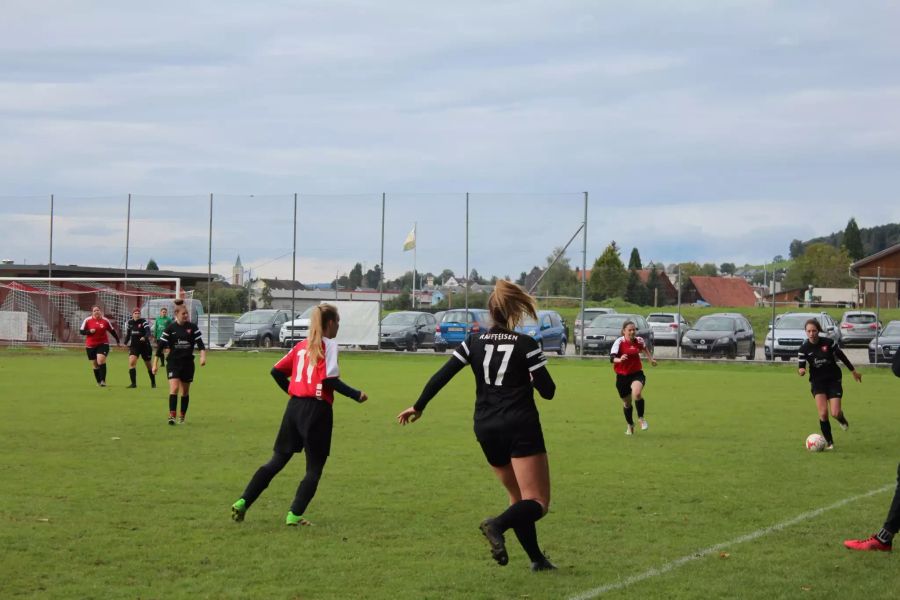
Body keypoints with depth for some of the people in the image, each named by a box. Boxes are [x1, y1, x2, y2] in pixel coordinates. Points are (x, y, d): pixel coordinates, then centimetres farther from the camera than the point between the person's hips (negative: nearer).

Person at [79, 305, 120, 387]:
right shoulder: (87, 320, -3)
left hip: (103, 344, -1)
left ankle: (103, 380, -18)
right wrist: (89, 331, -19)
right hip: (91, 345, 1)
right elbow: (81, 331, -1)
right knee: (95, 365, 8)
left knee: (101, 360, -21)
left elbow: (112, 331, 11)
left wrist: (117, 340, 17)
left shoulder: (105, 321, 0)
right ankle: (99, 382, 25)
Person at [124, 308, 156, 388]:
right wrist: (126, 343, 5)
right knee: (131, 362, -17)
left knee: (148, 365, 10)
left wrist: (145, 337, -46)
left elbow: (148, 332, -27)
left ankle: (153, 382, 30)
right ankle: (133, 383, -13)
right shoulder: (129, 322, 1)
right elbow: (128, 333, 15)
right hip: (134, 346, 3)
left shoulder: (144, 321, -12)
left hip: (144, 345, -3)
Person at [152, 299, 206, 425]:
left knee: (185, 391, 10)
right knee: (174, 388, -17)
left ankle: (182, 417, 22)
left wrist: (203, 356, -22)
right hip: (173, 362, -2)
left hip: (188, 363, 2)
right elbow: (161, 346, -1)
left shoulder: (193, 327, 0)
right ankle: (172, 416, -20)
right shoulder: (170, 328, -3)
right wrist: (155, 364, -3)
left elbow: (200, 343, -4)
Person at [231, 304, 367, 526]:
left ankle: (243, 502, 4)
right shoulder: (328, 345, -6)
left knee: (277, 460, 13)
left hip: (294, 406, 7)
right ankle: (294, 515, -2)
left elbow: (277, 371, 13)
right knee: (314, 468, 5)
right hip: (317, 410, -7)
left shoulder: (302, 345, 14)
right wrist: (356, 395, -10)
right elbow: (330, 379, -18)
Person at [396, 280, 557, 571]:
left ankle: (537, 558, 15)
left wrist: (418, 407, 15)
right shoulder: (526, 344, -6)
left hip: (486, 430, 5)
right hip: (520, 429, -5)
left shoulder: (474, 341, 4)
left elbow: (441, 376, 3)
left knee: (519, 498, 20)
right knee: (538, 503, -6)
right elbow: (548, 391, -6)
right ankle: (497, 524, -33)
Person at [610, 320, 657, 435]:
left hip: (637, 373, 1)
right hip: (622, 376, 0)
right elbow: (612, 358, -28)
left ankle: (641, 418, -10)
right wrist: (619, 359, -47)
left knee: (637, 393, -30)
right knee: (627, 403, 12)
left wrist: (651, 359, 24)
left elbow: (644, 348, 24)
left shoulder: (639, 340, -2)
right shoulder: (619, 342, -14)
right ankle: (630, 426, 36)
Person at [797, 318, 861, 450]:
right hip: (817, 382, 1)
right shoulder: (804, 348, -8)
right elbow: (801, 365, -6)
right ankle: (829, 442, 4)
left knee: (835, 413, -10)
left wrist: (853, 371, 12)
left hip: (834, 380, -1)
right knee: (823, 413, -15)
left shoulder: (828, 342, -10)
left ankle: (842, 420, 30)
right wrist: (801, 371, -32)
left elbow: (841, 356, 3)